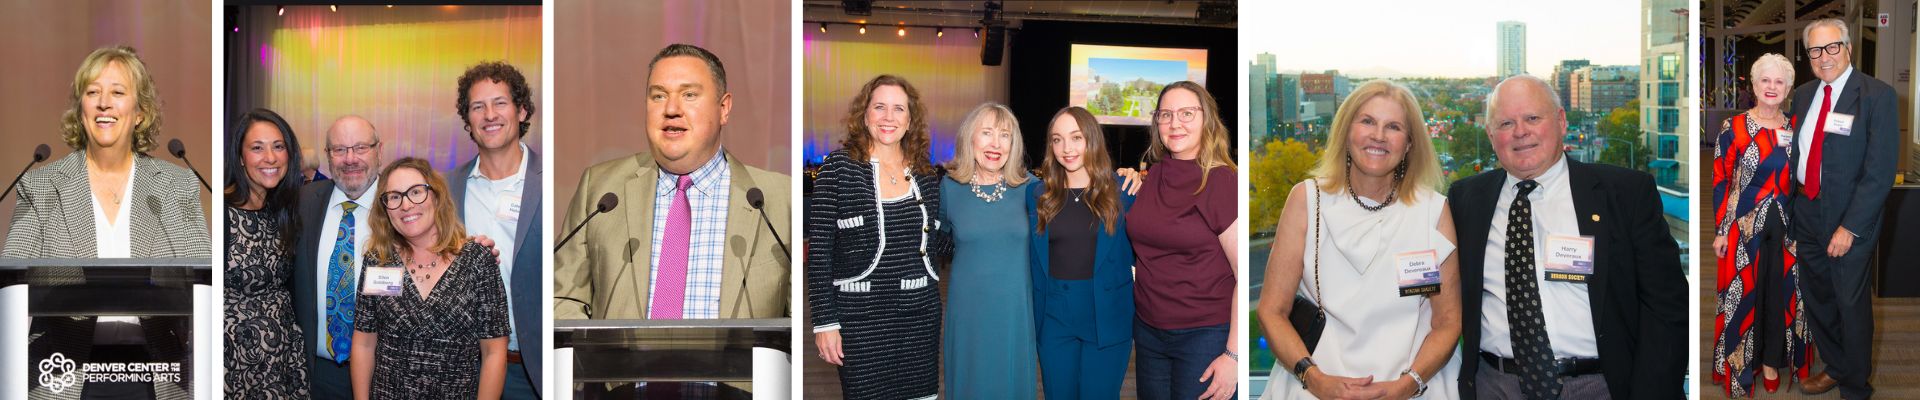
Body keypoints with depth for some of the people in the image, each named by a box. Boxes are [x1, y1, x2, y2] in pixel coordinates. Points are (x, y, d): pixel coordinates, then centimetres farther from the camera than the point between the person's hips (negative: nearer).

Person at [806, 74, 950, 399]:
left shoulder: (925, 175, 9)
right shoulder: (839, 166, -5)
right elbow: (819, 251, -7)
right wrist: (825, 322, -10)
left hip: (921, 315, 4)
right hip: (862, 319, -4)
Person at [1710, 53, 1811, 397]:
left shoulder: (1793, 129, 5)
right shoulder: (1733, 128, -5)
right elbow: (1720, 181, -4)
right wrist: (1720, 231, -7)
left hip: (1786, 225, 3)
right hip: (1745, 224, -3)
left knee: (1781, 293, 8)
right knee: (1744, 293, 3)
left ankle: (1772, 361, 22)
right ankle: (1741, 363, 18)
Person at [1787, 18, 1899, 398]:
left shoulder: (1878, 96, -13)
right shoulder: (1802, 95, 6)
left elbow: (1880, 171, -16)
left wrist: (1850, 227, -19)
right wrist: (1790, 214, 4)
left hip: (1849, 217, -5)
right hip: (1806, 212, 6)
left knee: (1851, 302, 7)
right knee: (1816, 298, 18)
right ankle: (1835, 368, 39)